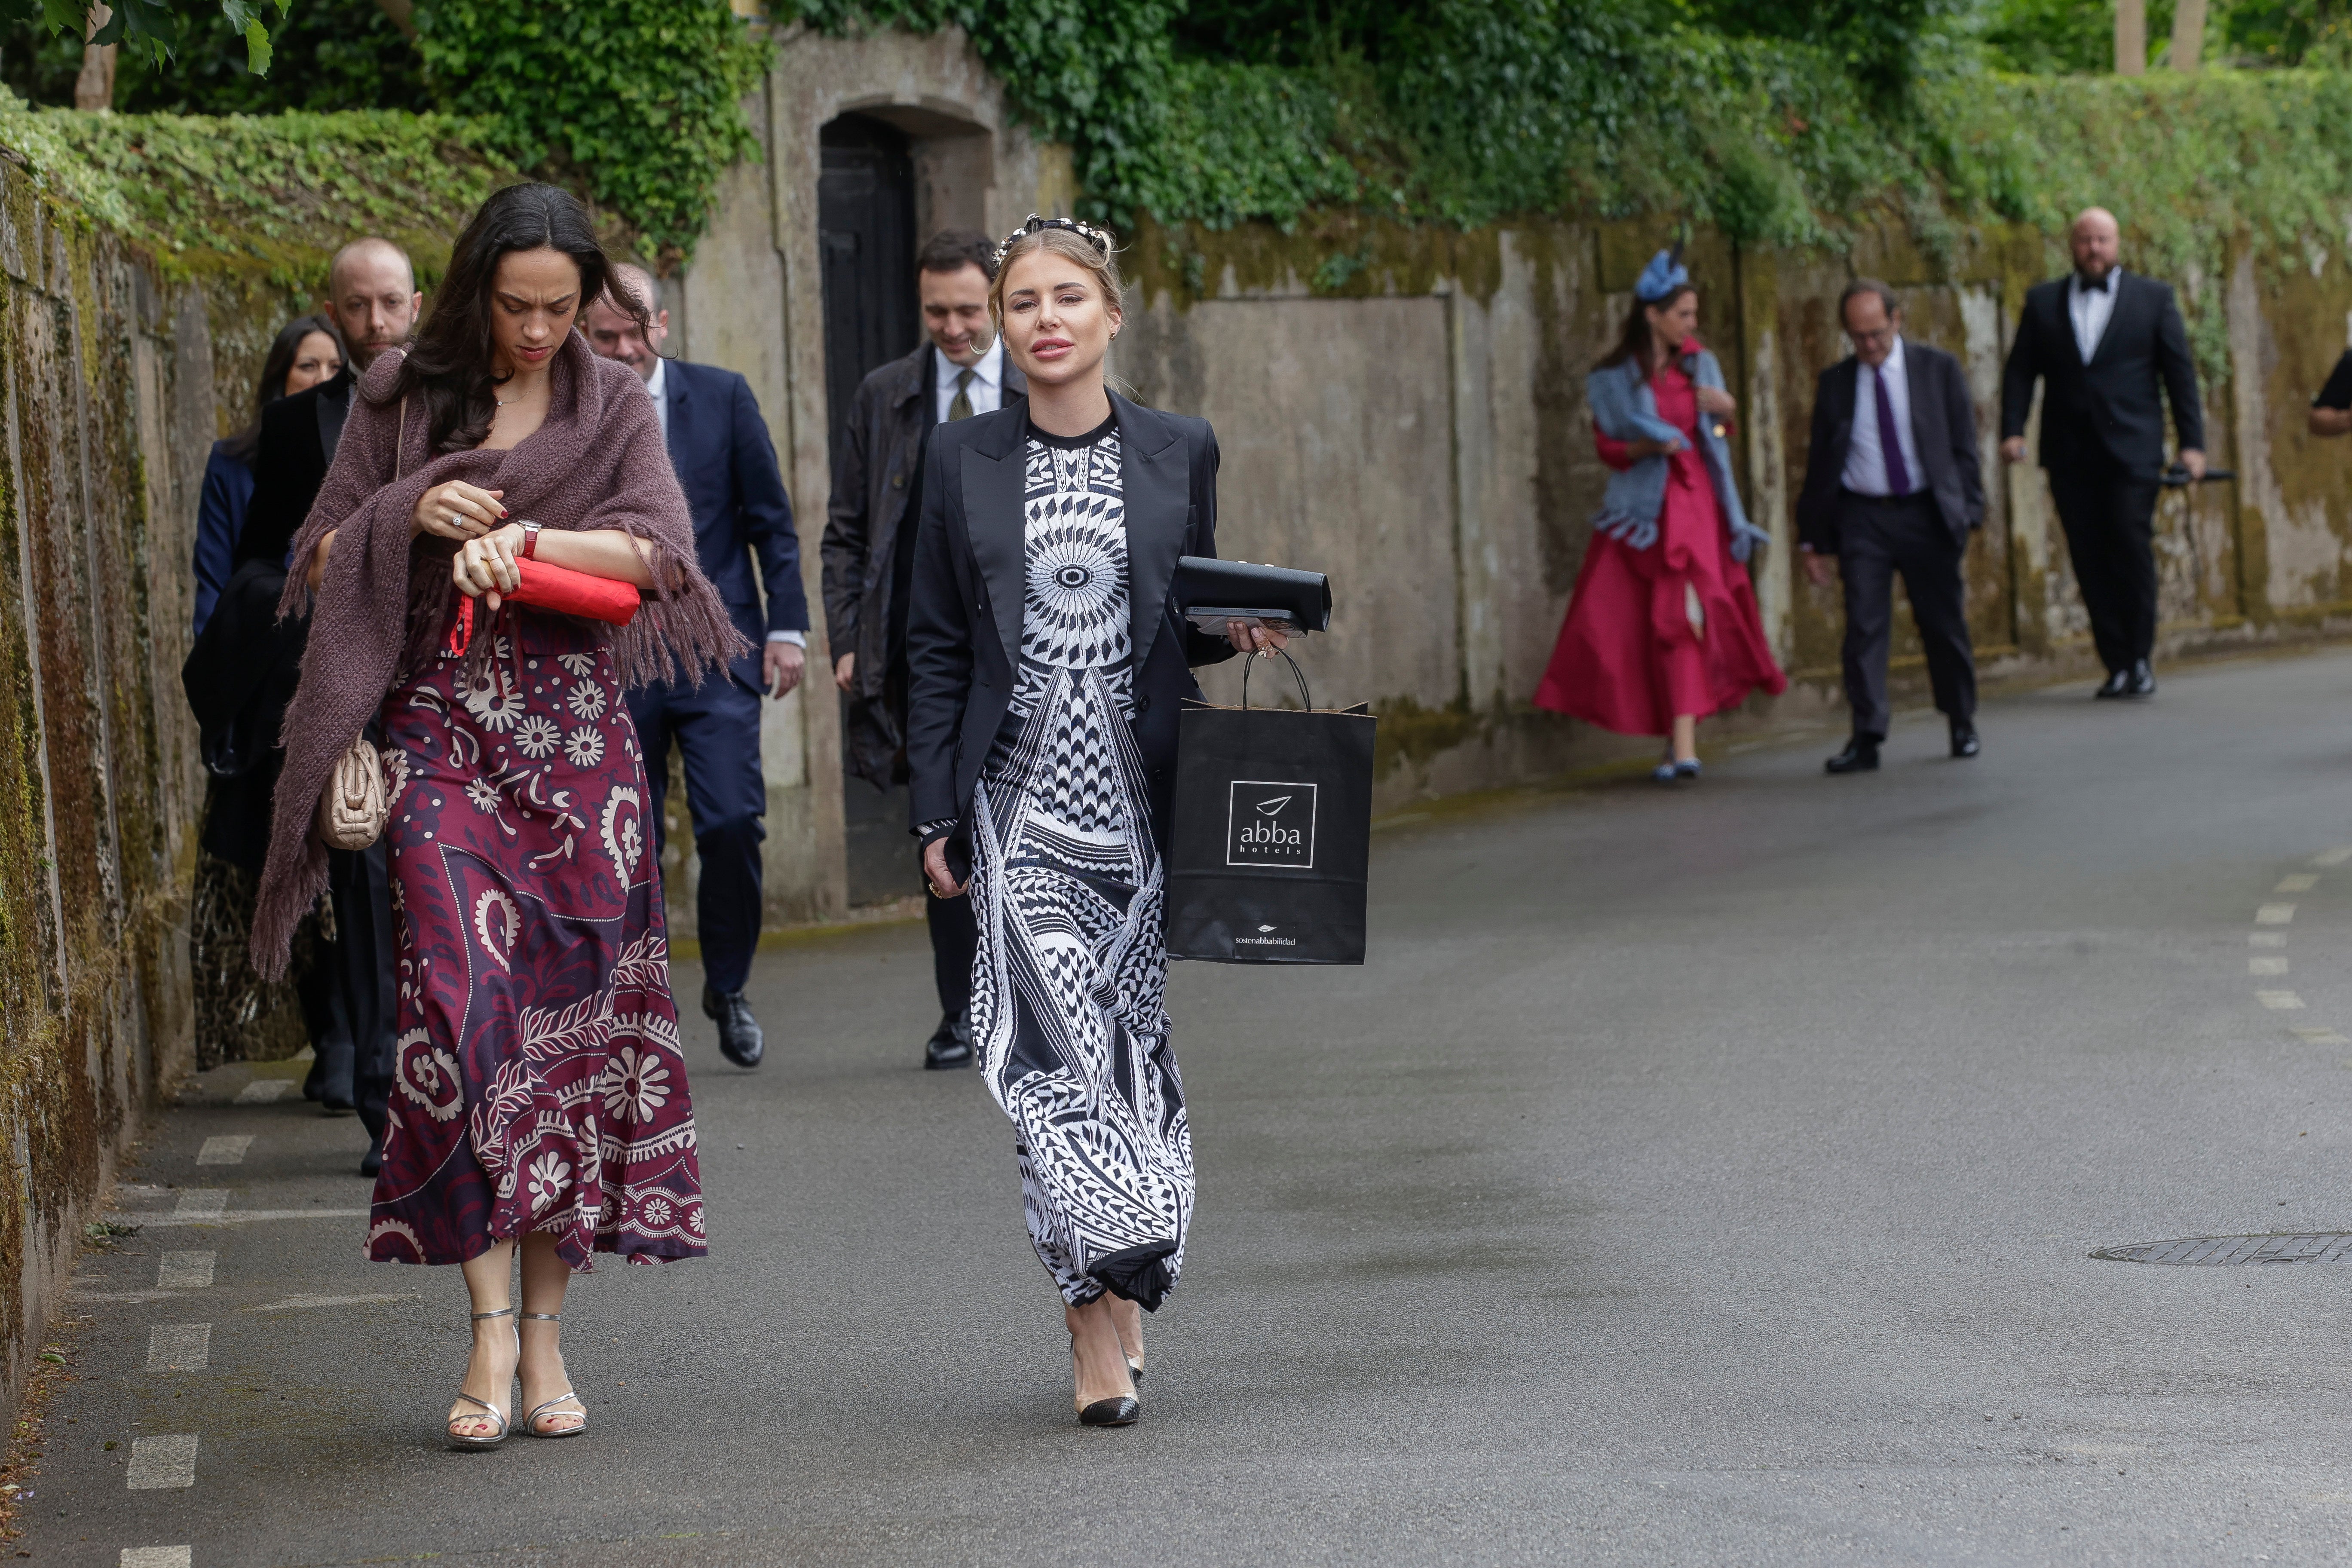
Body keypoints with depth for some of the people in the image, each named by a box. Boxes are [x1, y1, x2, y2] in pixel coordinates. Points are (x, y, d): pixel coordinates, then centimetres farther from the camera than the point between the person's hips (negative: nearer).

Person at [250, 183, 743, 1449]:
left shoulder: (612, 406, 8)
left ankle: (545, 1326, 7)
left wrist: (525, 539, -19)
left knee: (573, 1010, -1)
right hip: (441, 728, -1)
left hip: (577, 736, 1)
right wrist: (410, 516, -8)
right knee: (463, 1001, -15)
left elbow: (660, 553, -5)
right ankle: (492, 1327, -15)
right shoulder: (401, 397, 8)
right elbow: (323, 557, 11)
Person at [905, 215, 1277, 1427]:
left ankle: (1104, 1294, 11)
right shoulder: (962, 461, 5)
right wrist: (937, 814, 1)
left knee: (1130, 1031, 1)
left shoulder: (1179, 453, 7)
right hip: (1021, 792, -1)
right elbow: (936, 647, 6)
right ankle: (1112, 1294, -9)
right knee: (1049, 1032, -12)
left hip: (1141, 791, 1)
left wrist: (1236, 632, -7)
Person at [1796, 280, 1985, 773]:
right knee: (1864, 626, -7)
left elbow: (1964, 449, 4)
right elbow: (1819, 462, 8)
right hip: (1861, 519, 0)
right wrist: (1812, 538, 5)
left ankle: (1962, 725, 25)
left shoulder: (1939, 370, 3)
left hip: (1927, 514, 0)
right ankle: (1866, 738, -7)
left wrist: (1969, 515, -5)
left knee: (1945, 623, 7)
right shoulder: (1835, 383, 5)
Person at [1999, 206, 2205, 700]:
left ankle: (2139, 659, -3)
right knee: (2090, 558, -2)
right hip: (2070, 452, 2)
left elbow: (2179, 372, 7)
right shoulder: (2043, 302, 13)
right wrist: (2012, 431, -4)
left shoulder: (2153, 298, 9)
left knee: (2132, 545, -13)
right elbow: (2020, 371, 10)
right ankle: (2117, 665, 3)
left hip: (2132, 450, -2)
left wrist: (2192, 441, 1)